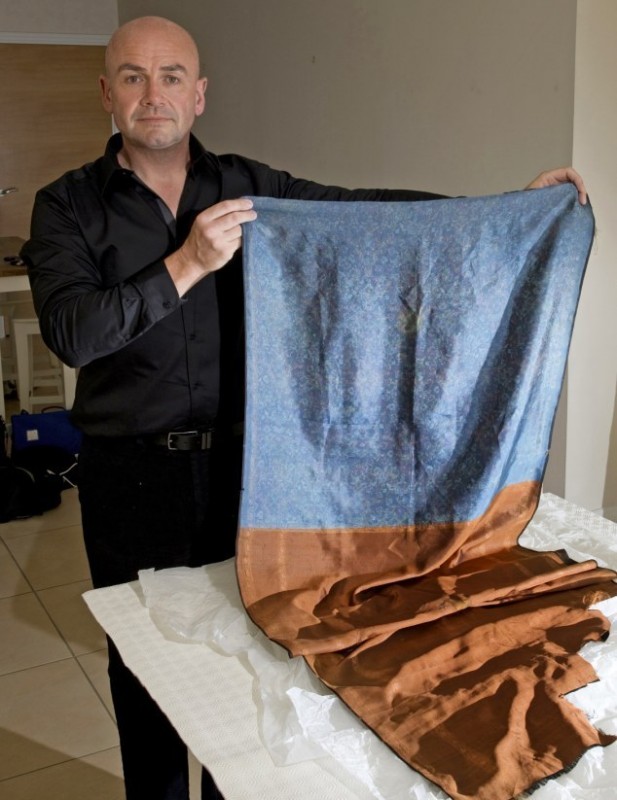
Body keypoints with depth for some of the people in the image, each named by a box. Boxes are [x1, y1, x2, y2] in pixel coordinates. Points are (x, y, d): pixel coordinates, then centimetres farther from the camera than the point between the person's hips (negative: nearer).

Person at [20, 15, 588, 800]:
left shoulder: (248, 187, 3)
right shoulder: (68, 205, -4)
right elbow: (71, 333, -17)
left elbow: (362, 207, -2)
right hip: (131, 477, -1)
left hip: (236, 462, 2)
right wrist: (188, 264, -25)